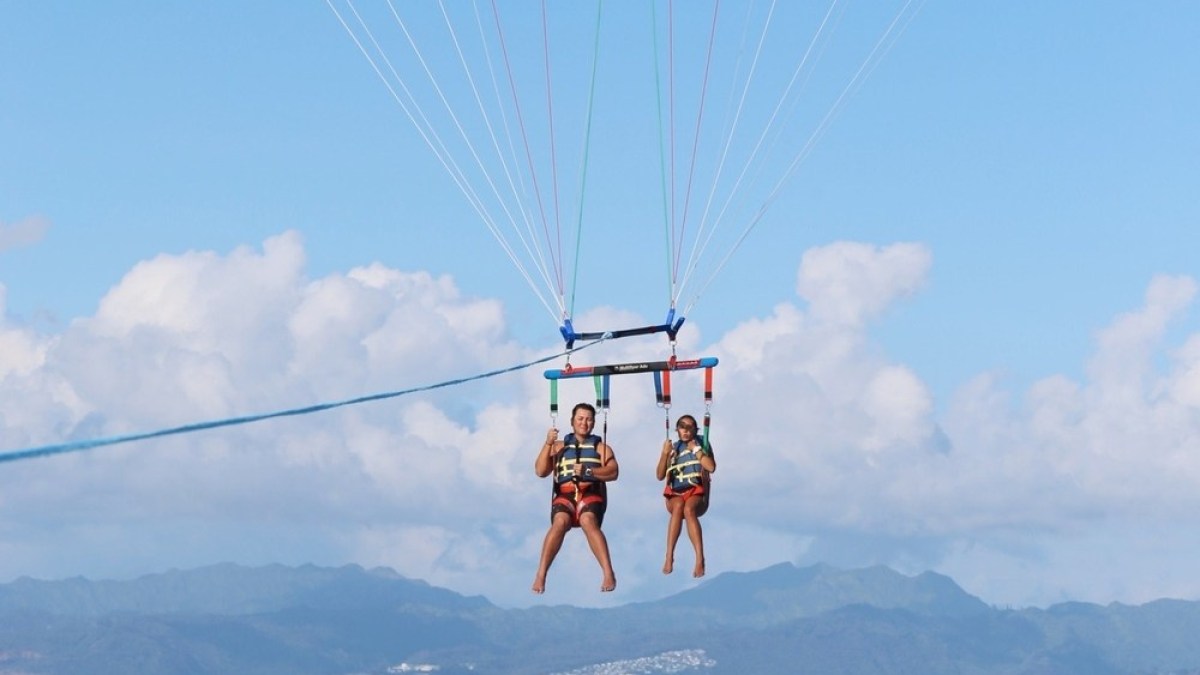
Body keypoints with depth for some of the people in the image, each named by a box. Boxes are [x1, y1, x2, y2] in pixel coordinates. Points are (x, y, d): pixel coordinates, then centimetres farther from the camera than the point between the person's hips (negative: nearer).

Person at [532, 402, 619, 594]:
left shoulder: (601, 447, 19)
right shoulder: (559, 446, 22)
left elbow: (613, 472, 2)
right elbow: (540, 471, 10)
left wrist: (588, 472, -13)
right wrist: (547, 444, 0)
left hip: (591, 494, -1)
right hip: (564, 495, 1)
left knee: (588, 521, -35)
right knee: (560, 522, -32)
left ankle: (609, 574, -44)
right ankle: (540, 576, -38)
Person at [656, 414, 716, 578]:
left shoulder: (702, 444, 10)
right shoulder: (673, 448, 14)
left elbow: (711, 467, -8)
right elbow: (660, 475, 5)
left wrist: (696, 449, -7)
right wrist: (665, 453, -7)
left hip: (696, 493, -1)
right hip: (675, 495, 1)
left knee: (688, 509, -37)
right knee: (678, 506, -36)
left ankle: (700, 560, -48)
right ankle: (669, 557, -41)